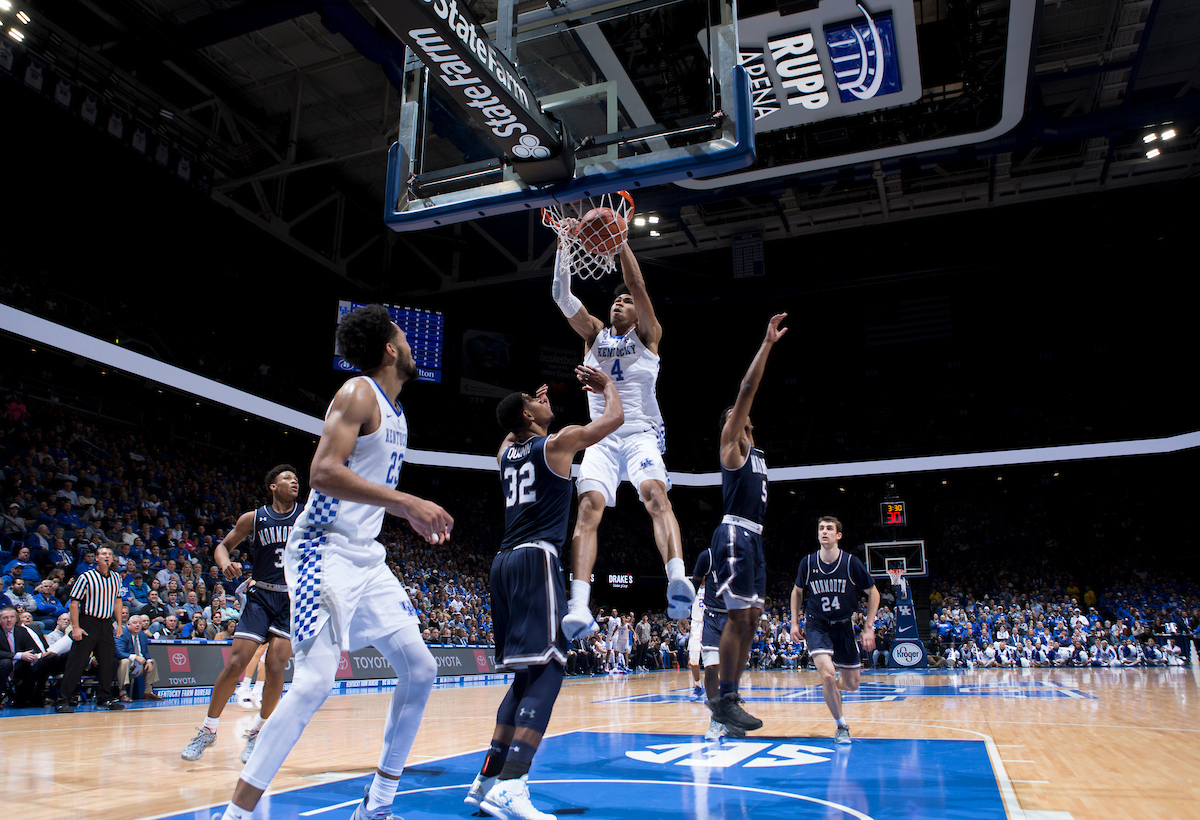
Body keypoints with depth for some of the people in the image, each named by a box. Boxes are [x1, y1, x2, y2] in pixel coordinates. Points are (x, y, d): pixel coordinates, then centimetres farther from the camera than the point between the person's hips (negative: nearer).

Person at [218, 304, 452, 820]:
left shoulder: (394, 412, 16)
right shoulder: (359, 393, -12)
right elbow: (323, 473, -25)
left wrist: (413, 516, 17)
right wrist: (407, 502, -27)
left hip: (366, 556, 9)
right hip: (326, 550, -9)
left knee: (420, 669, 6)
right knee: (315, 681, -16)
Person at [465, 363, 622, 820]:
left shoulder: (507, 450, 18)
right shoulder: (556, 443, -1)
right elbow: (615, 418, 5)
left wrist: (535, 401, 45)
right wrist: (606, 385, 22)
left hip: (505, 562, 8)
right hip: (536, 559, -8)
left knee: (526, 676, 13)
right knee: (547, 670, -13)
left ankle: (487, 781, 14)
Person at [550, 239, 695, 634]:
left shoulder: (646, 335, 12)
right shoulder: (594, 334, 19)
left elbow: (637, 285, -3)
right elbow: (563, 296, 4)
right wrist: (565, 244, -6)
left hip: (642, 434, -2)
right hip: (601, 437, 2)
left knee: (655, 493, -29)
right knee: (589, 506, -19)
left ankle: (678, 580, -48)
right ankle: (579, 608, -31)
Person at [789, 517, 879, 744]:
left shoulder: (852, 563, -13)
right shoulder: (808, 562, -9)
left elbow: (873, 594, -1)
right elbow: (797, 592, 9)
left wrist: (868, 628, -6)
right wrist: (795, 623, 3)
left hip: (843, 627, 1)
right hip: (817, 626, -1)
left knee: (852, 684, 6)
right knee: (827, 674, -21)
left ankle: (832, 686, 43)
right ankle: (841, 726, -1)